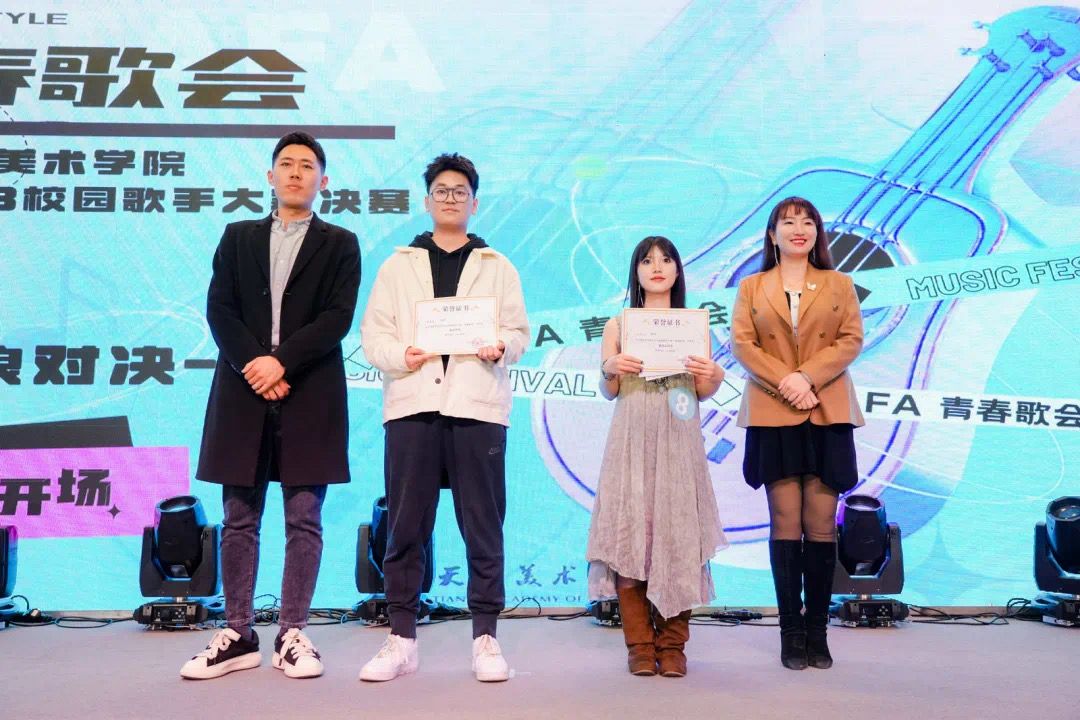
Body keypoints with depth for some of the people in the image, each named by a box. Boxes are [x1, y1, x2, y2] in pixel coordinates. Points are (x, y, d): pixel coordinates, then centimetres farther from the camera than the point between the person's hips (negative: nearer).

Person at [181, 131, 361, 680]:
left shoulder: (339, 244, 10)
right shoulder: (237, 237, 16)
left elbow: (338, 317, -3)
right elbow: (218, 309, 5)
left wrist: (280, 361, -14)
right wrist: (252, 365, -11)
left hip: (310, 396, -2)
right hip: (243, 393, 2)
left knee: (304, 519, 0)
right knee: (239, 519, 5)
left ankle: (292, 634, 9)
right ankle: (238, 635, 14)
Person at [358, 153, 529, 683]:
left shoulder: (498, 267, 17)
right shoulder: (398, 265, 17)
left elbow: (518, 331, 7)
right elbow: (373, 332, 8)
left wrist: (500, 347, -14)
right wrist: (400, 355, -12)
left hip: (477, 405, 0)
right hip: (412, 404, 1)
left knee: (483, 527, 1)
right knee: (405, 527, 2)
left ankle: (485, 638, 9)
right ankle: (401, 639, 11)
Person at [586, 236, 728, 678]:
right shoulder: (619, 324, 11)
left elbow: (701, 393, 11)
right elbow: (608, 392, 7)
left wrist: (713, 377, -10)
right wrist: (610, 369, -13)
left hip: (678, 442, 1)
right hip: (632, 439, 0)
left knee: (677, 533, -3)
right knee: (630, 532, -5)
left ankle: (672, 644, 7)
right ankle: (639, 645, 4)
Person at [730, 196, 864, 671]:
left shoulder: (839, 285, 13)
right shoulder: (752, 287, 13)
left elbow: (852, 339, 2)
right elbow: (741, 343, 2)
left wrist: (808, 377, -12)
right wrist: (784, 382, -13)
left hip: (827, 413, 1)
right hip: (772, 415, 0)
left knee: (821, 524, -1)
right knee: (786, 523, -1)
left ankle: (817, 631, 8)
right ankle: (791, 632, 5)